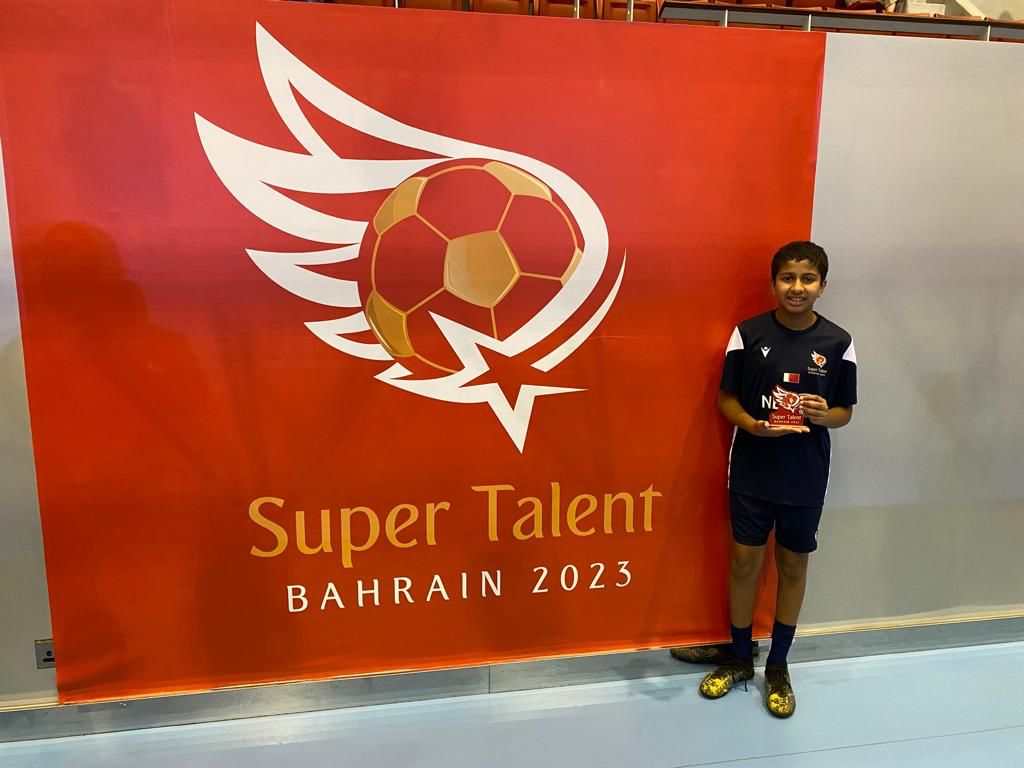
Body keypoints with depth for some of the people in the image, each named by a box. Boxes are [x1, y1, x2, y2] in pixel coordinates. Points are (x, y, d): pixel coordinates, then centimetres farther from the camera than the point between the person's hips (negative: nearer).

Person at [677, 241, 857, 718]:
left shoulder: (837, 343, -5)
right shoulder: (748, 333, -7)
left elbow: (845, 410, 4)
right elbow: (726, 398, -2)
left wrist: (823, 415, -19)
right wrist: (752, 425, -21)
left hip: (805, 476, 1)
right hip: (751, 471, 0)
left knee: (792, 566, 13)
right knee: (744, 560, 9)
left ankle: (777, 666, 32)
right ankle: (738, 658, 31)